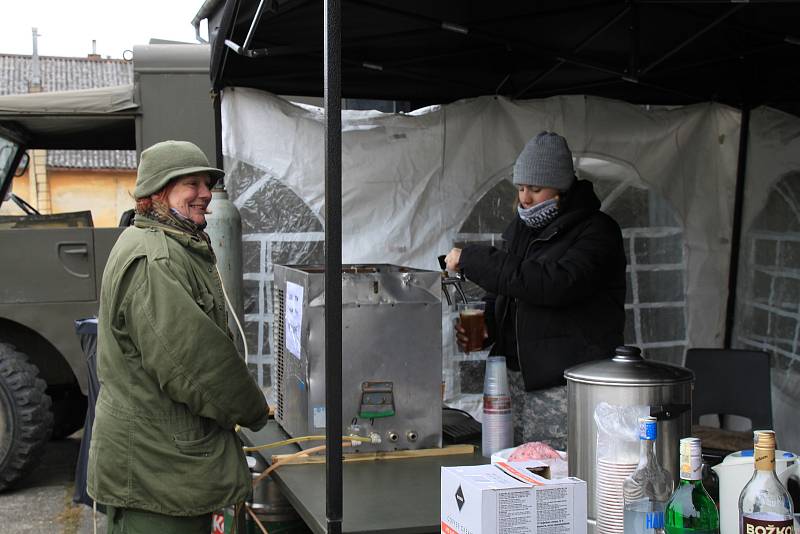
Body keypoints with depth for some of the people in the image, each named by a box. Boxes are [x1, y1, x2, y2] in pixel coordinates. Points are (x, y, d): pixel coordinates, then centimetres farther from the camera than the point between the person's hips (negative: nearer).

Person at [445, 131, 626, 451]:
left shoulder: (597, 232, -7)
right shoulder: (520, 229, 16)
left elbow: (555, 284, -24)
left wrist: (472, 260, -20)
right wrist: (484, 327, 3)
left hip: (567, 384, -6)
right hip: (516, 379, 6)